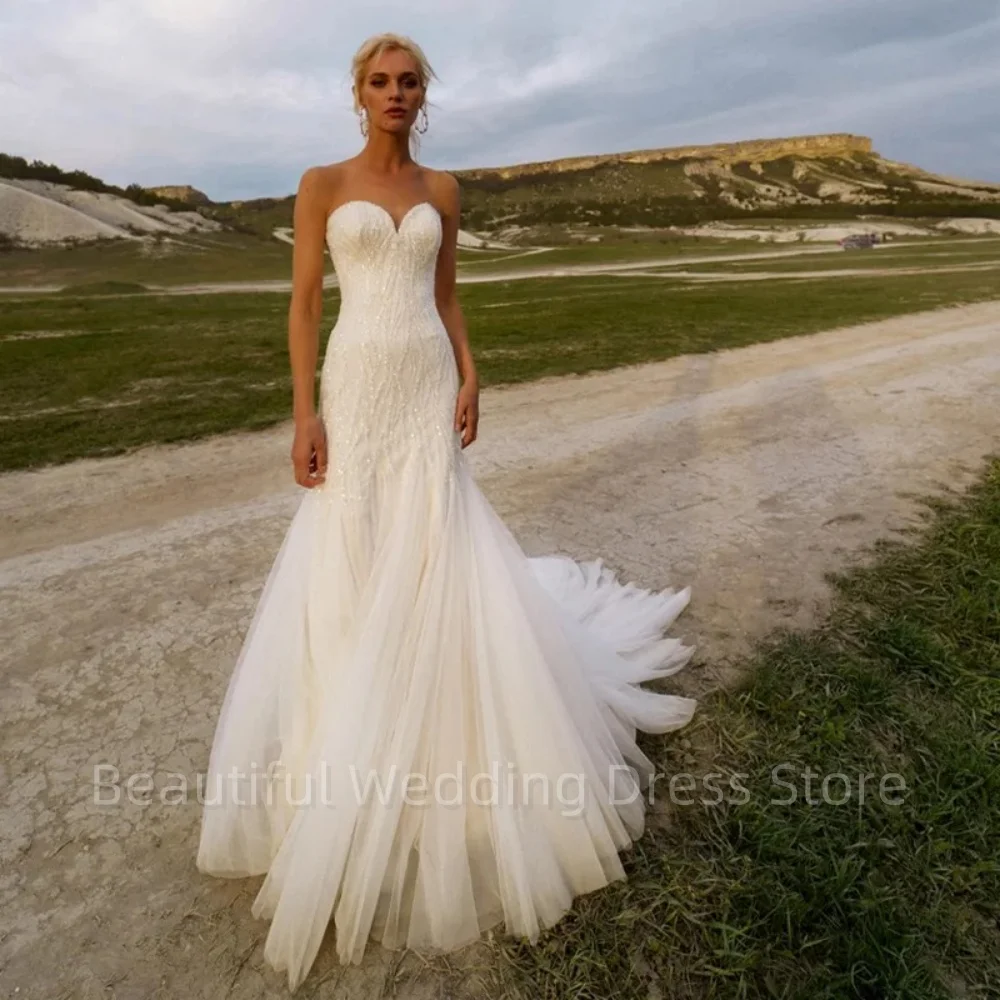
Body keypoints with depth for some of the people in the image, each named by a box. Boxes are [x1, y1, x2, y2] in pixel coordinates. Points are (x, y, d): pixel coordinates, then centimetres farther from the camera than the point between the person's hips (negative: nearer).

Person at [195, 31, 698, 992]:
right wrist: (305, 412, -9)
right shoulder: (321, 184, 4)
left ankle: (431, 724, 25)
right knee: (350, 560, 2)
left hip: (429, 384, 2)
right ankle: (352, 737, 24)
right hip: (358, 387, -2)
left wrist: (469, 378, -1)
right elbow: (304, 304, 0)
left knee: (434, 548, 2)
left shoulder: (441, 189, 13)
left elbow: (445, 297, 14)